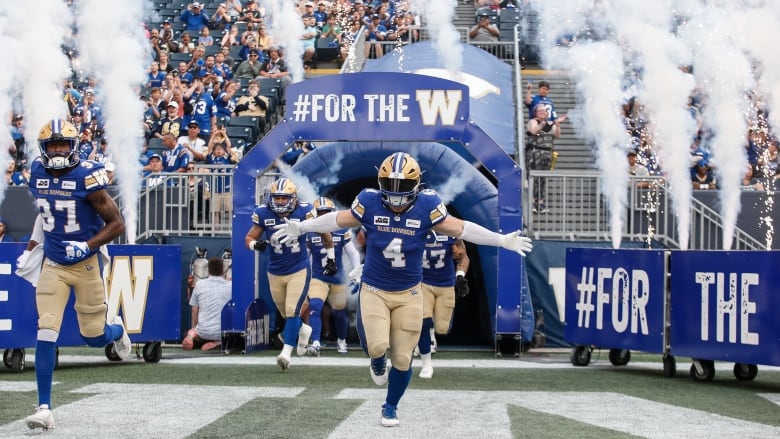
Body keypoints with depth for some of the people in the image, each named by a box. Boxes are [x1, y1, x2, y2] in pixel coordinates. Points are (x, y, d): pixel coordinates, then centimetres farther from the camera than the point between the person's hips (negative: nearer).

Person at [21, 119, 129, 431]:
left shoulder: (86, 177, -17)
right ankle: (44, 408, -8)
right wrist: (29, 251, 16)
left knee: (94, 337, 8)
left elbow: (116, 224, -14)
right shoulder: (38, 174, 0)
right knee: (46, 332, -11)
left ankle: (116, 329, 47)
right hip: (53, 265, 3)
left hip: (86, 264, -3)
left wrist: (87, 246, -26)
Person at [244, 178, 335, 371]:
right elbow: (250, 237, -2)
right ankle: (303, 330, 48)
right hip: (275, 273, 3)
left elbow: (323, 230, -3)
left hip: (299, 270, -3)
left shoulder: (303, 212, -17)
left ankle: (286, 353, -11)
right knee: (286, 313, 19)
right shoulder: (264, 214, -12)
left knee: (292, 312, -13)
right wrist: (255, 244, -25)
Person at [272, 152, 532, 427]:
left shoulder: (426, 206, -14)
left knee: (402, 358, 5)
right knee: (377, 346, -22)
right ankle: (378, 363, 18)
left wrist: (502, 241, -6)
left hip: (408, 294, 1)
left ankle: (391, 407, 32)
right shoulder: (370, 203, -14)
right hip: (374, 290, -1)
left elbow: (459, 228, -4)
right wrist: (301, 228, 6)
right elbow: (339, 220, 3)